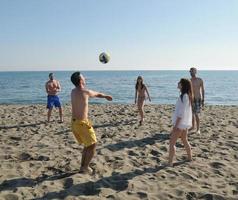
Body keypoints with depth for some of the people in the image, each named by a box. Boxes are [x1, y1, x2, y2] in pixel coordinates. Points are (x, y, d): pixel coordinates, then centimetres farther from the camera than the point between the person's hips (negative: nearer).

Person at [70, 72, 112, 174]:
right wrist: (106, 96, 28)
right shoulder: (86, 92, -14)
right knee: (92, 145, 9)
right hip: (82, 123, -8)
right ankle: (85, 167, 12)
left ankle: (83, 166, 26)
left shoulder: (73, 92, 9)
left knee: (87, 145, 22)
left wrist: (105, 96, 36)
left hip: (74, 122, 8)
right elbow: (98, 94, 6)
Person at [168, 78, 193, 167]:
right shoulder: (188, 96, 8)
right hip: (185, 123, 10)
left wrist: (176, 125, -20)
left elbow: (181, 113, -23)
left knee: (172, 143, -4)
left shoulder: (184, 96, -20)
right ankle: (189, 157, 37)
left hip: (180, 123, -10)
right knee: (185, 141, 24)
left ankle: (170, 163, -1)